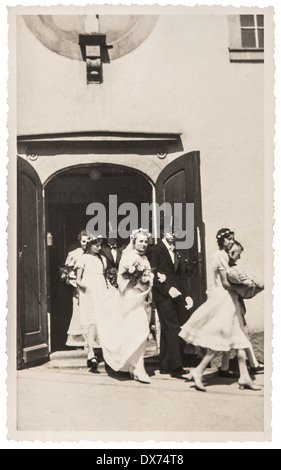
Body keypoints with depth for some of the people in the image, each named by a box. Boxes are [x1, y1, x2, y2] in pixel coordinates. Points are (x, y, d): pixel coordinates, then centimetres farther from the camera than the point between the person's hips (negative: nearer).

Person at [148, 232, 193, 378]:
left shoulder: (176, 252, 20)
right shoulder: (156, 249, -2)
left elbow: (182, 275, 18)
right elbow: (153, 273, -10)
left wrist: (187, 295, 9)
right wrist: (167, 288, -18)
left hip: (178, 296, 7)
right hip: (164, 296, -7)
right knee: (171, 329, -10)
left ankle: (165, 366, 16)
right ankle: (175, 366, -6)